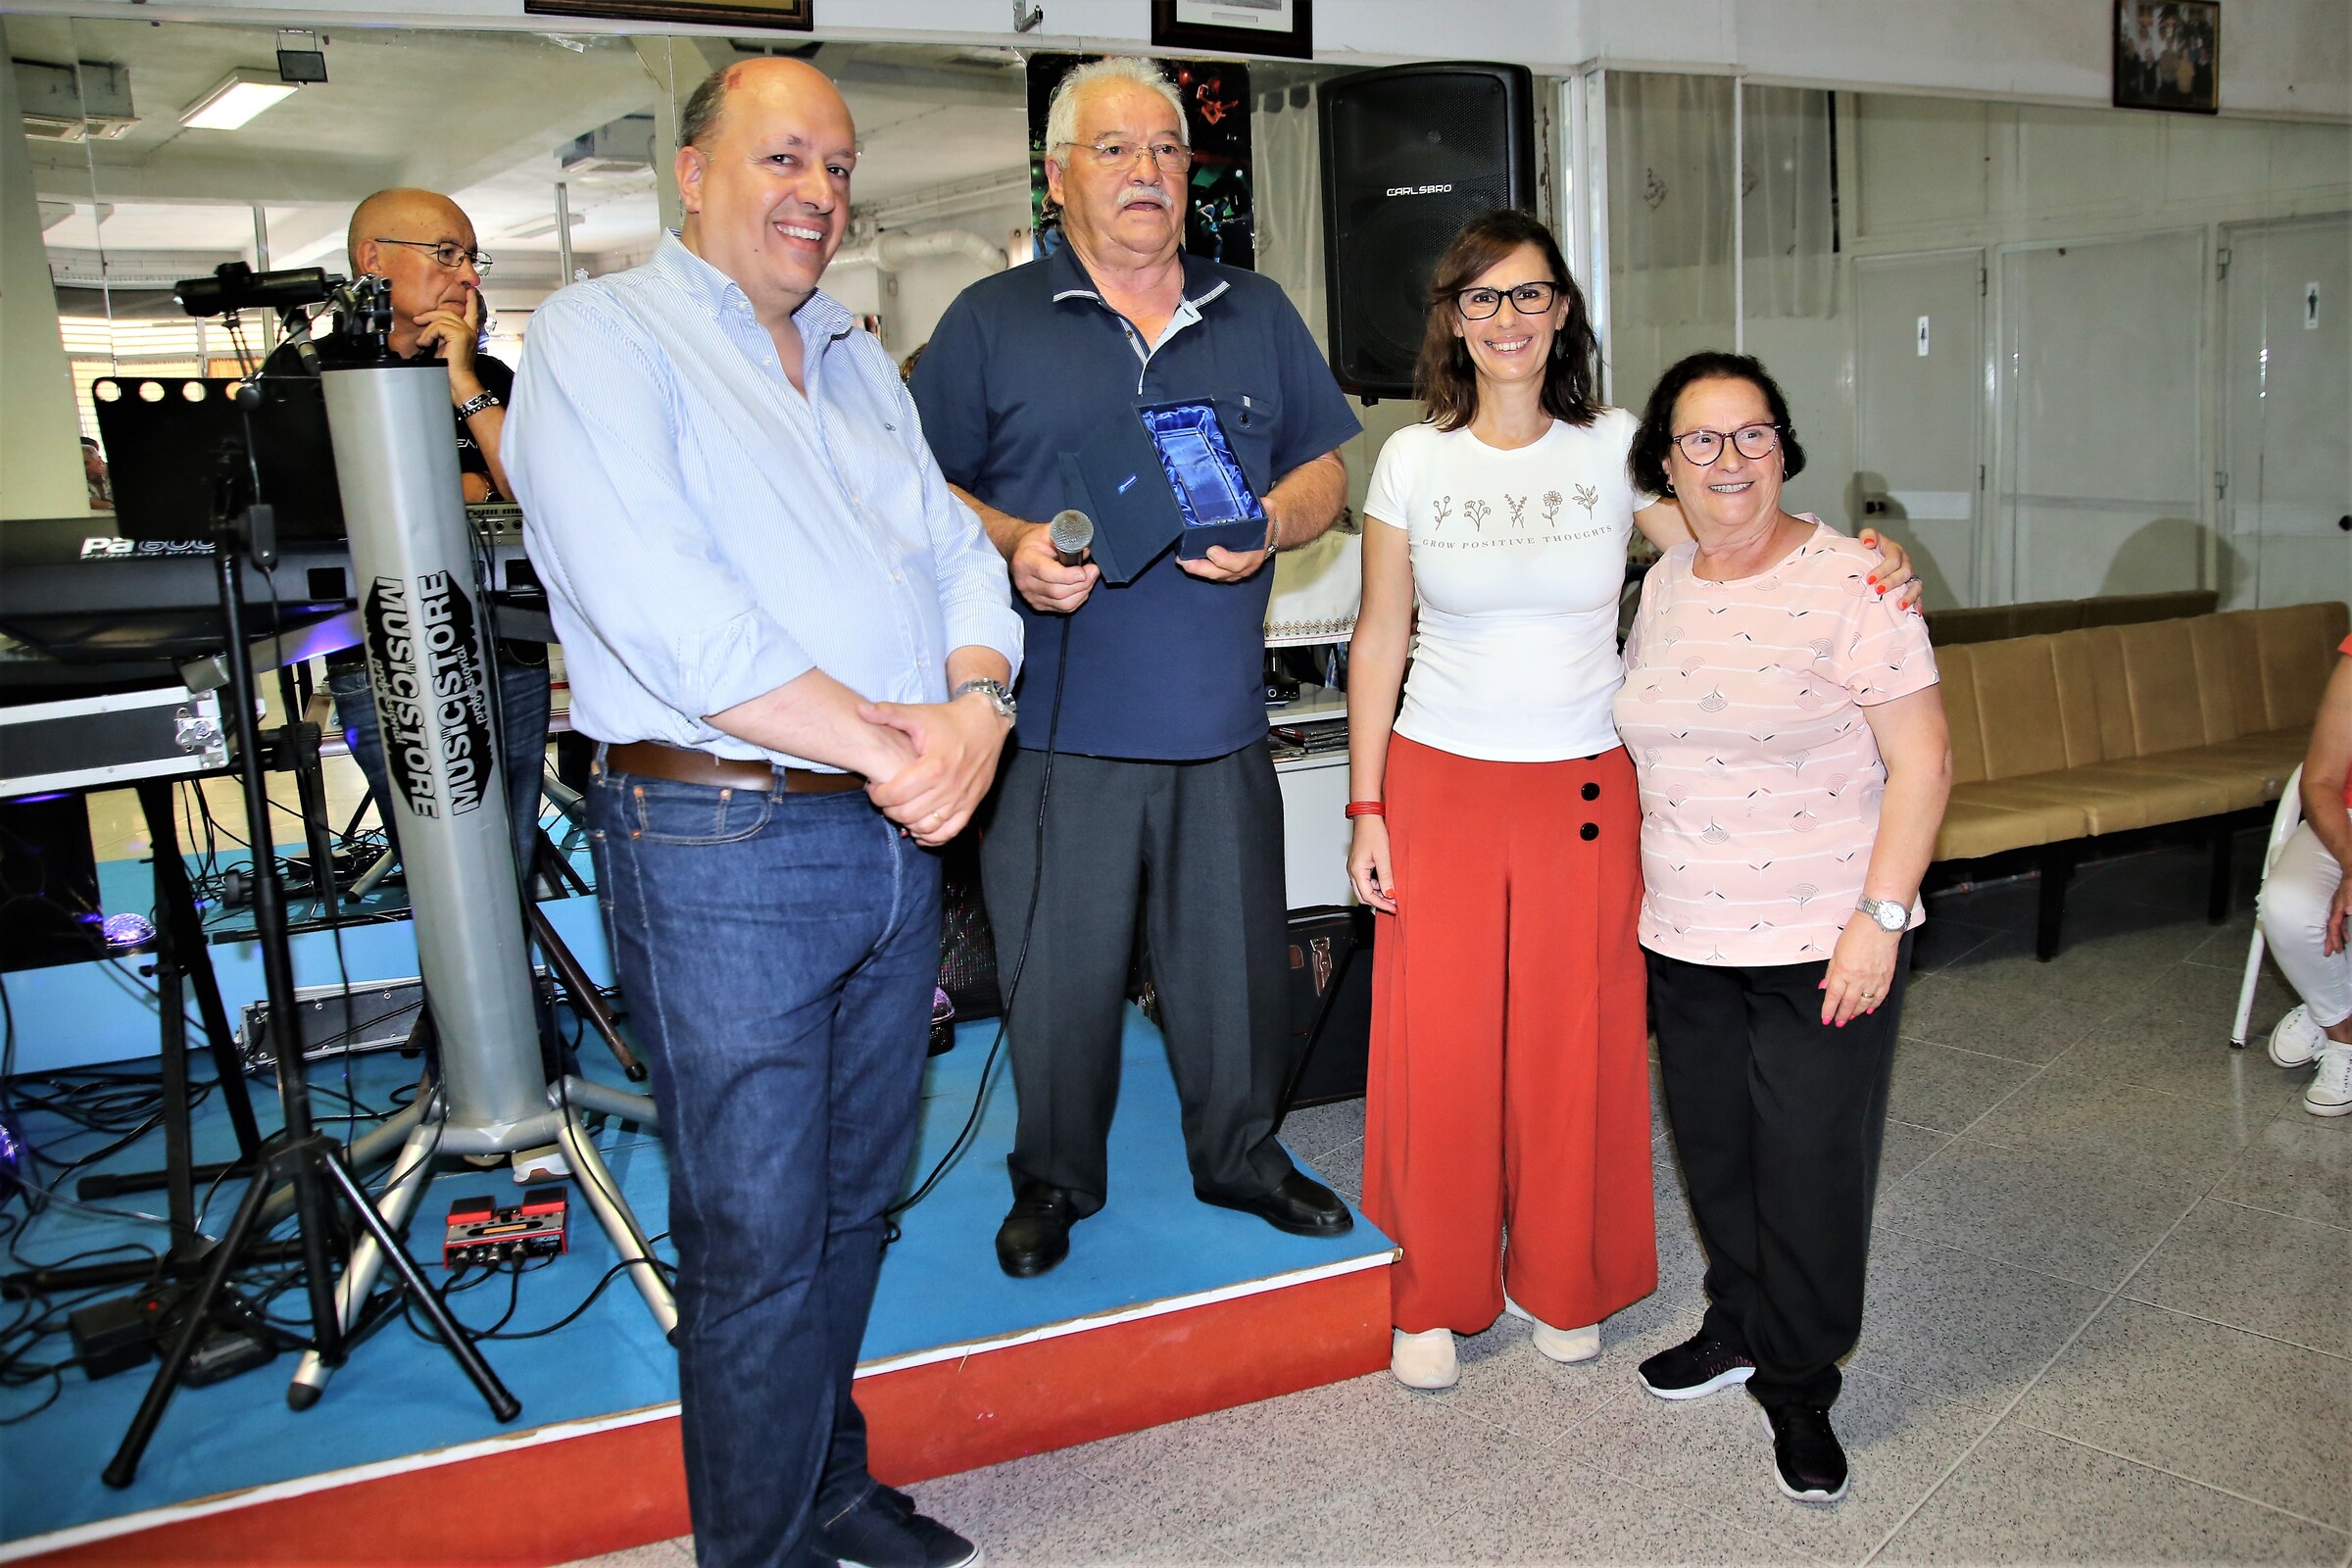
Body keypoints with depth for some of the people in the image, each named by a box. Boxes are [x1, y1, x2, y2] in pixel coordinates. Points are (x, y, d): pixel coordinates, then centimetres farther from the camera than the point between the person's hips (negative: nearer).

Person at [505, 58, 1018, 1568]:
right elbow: (663, 616, -19)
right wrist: (886, 746, -17)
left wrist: (973, 712, -10)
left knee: (856, 1199, 17)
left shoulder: (858, 360, 18)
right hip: (721, 844, -7)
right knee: (759, 1233, 4)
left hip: (898, 834, 7)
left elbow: (959, 555, 11)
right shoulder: (602, 335, -5)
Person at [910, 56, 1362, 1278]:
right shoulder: (991, 322, 3)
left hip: (1220, 721, 3)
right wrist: (1010, 546, -16)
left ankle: (1239, 1153, 34)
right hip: (1057, 722, -2)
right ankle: (1054, 1180, 29)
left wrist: (1269, 525, -8)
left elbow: (1324, 472, 13)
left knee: (1236, 962, 12)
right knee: (1059, 972, 7)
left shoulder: (1256, 316, 13)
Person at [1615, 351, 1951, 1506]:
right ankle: (1738, 1326, 39)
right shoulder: (1663, 585, 7)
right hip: (1685, 938, 5)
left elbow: (1922, 761, -12)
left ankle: (1798, 1386, 24)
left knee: (1810, 1166, 4)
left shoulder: (1851, 581, -11)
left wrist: (1880, 915, -18)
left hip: (1823, 943, -5)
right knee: (1713, 1150, 16)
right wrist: (1651, 883, 14)